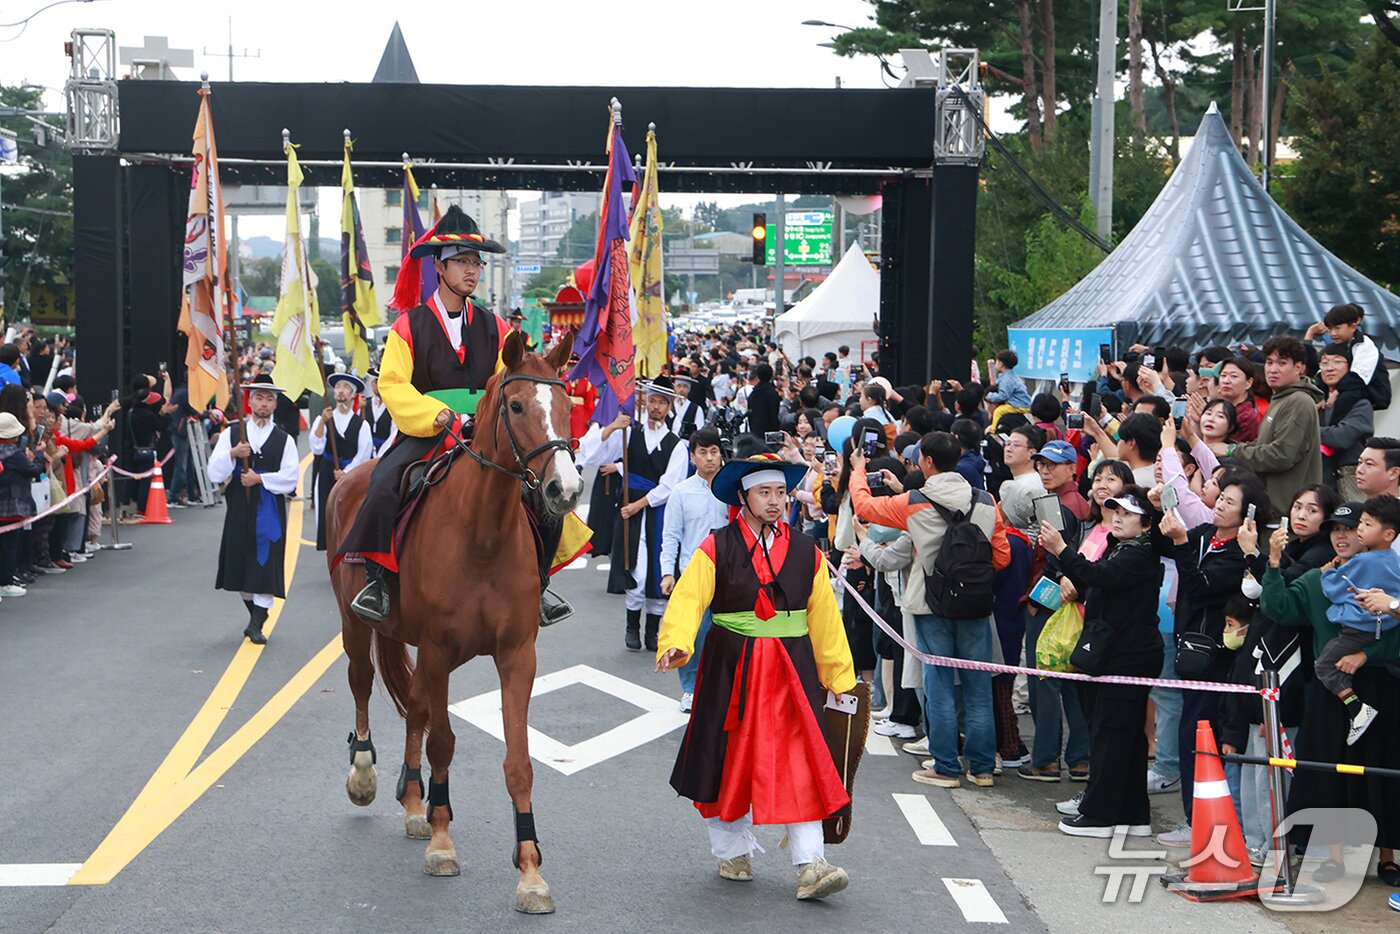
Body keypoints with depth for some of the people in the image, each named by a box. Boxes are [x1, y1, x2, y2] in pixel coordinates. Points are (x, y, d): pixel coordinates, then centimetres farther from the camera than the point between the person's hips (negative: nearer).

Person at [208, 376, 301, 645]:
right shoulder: (231, 434, 5)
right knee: (242, 564, 8)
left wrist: (260, 478, -15)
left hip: (270, 510, -1)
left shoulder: (284, 440, 4)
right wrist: (232, 454, -18)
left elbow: (289, 478, -5)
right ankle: (255, 616, 27)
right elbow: (215, 474, -2)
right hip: (239, 509, 2)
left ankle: (257, 624, -5)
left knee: (265, 563, -7)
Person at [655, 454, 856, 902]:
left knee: (800, 762, -8)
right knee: (728, 759, 9)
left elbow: (824, 618, 8)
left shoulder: (806, 552, 5)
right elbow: (688, 598, -14)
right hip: (731, 670, -1)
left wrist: (839, 676, 10)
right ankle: (733, 852, 28)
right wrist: (676, 643, -32)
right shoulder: (716, 549, -3)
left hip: (791, 669, 1)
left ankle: (810, 865, -10)